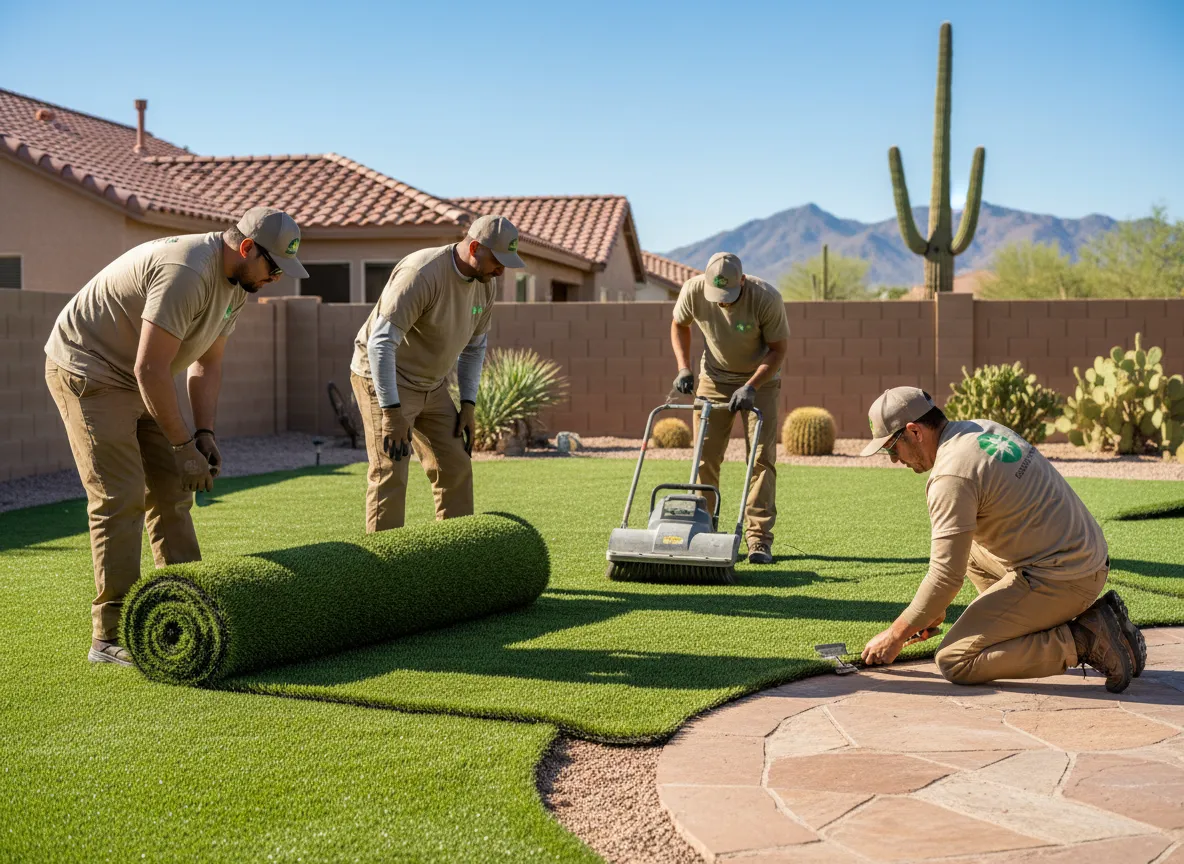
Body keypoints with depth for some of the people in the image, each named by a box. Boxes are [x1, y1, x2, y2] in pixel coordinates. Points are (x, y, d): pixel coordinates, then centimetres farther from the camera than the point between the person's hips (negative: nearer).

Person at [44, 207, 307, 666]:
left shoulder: (237, 283, 2)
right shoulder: (186, 273, -30)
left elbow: (207, 363, 9)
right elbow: (150, 370, -29)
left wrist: (205, 433, -3)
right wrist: (183, 446, -22)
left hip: (136, 377, 10)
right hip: (87, 370, -10)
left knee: (171, 492, 8)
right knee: (121, 497, -14)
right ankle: (110, 636, -11)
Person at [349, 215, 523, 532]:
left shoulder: (486, 284, -3)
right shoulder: (422, 274, -28)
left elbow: (474, 346, 12)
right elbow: (381, 343, -29)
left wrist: (468, 404, 5)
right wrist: (392, 412, -31)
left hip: (432, 386, 8)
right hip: (383, 379, -8)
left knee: (456, 467, 6)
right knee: (390, 473, -13)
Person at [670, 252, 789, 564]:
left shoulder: (766, 298, -27)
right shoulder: (693, 290, -20)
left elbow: (778, 348, -16)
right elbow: (679, 325, 2)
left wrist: (751, 387, -26)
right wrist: (684, 368, -10)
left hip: (761, 380, -2)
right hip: (714, 378, 2)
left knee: (761, 457, -9)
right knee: (705, 456, -1)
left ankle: (759, 539, -8)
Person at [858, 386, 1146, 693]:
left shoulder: (951, 475, -17)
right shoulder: (984, 429, 13)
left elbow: (946, 577, -16)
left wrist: (895, 635, -3)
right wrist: (934, 609, 24)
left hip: (1059, 581, -10)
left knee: (954, 661, -7)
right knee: (969, 549, 27)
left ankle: (1082, 642, -9)